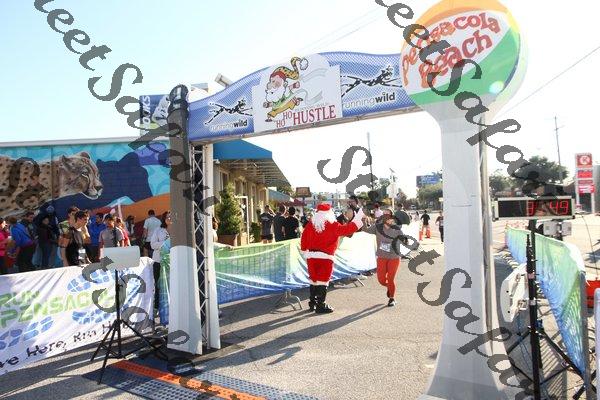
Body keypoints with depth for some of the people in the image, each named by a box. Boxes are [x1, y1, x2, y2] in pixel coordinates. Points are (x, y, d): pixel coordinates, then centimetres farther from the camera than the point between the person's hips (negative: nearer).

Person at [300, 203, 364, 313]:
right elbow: (346, 229, -10)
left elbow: (304, 239, 7)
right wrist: (358, 218, -1)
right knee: (323, 281, 2)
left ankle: (312, 303, 27)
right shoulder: (333, 225, -9)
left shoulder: (311, 224, 4)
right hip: (325, 257, -5)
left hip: (311, 256, 5)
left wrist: (305, 252, 19)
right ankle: (320, 305, 5)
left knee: (314, 279, 17)